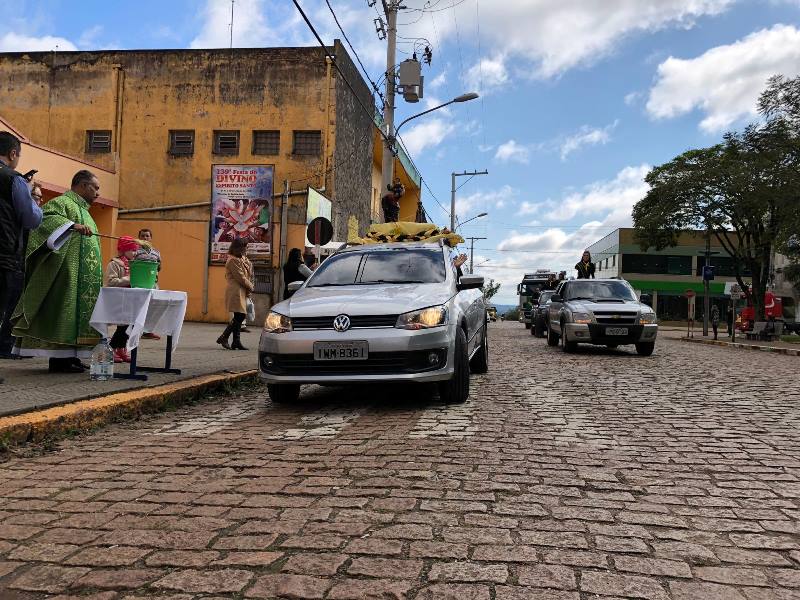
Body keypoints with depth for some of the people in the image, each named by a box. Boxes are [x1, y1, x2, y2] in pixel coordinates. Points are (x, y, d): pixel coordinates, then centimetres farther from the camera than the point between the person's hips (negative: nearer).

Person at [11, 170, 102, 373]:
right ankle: (58, 358, -9)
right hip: (66, 274, -10)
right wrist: (72, 225, -38)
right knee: (62, 310, -10)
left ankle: (67, 355, 9)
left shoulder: (82, 209, 25)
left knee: (74, 312, 7)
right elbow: (46, 218, -24)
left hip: (81, 278, 10)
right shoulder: (62, 202, -4)